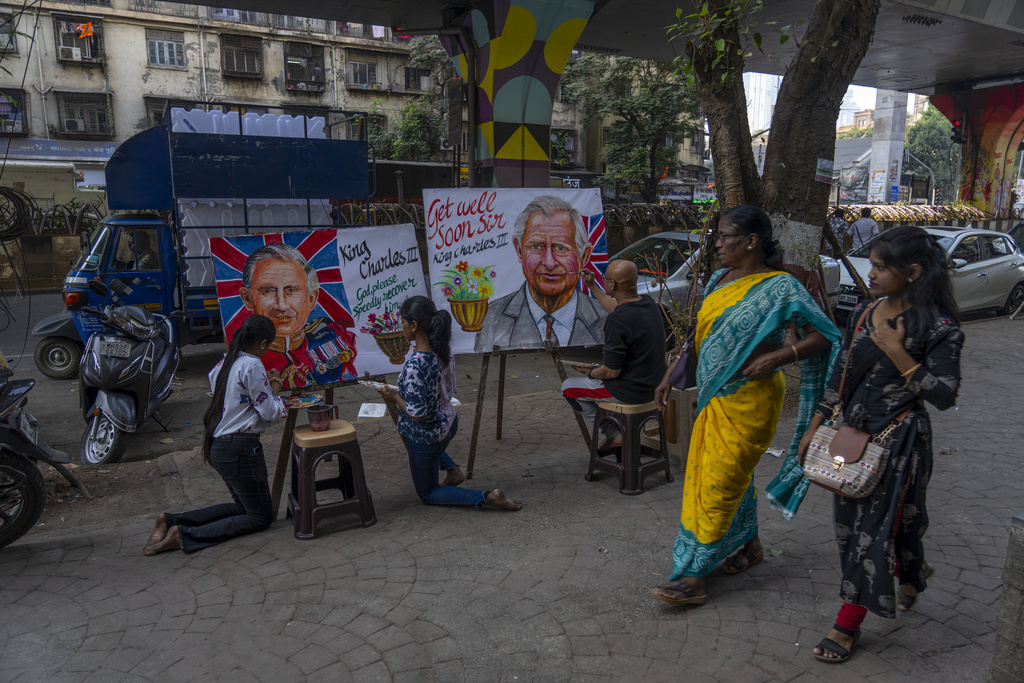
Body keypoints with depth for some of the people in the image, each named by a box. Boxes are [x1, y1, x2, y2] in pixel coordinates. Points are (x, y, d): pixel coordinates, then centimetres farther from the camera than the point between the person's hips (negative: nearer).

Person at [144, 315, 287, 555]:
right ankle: (185, 536, -7)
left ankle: (171, 520, 14)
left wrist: (265, 385, 15)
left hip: (217, 445, 9)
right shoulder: (252, 366, -16)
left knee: (243, 506, 24)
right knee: (261, 517, 5)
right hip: (240, 448, -9)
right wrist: (274, 391, 5)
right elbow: (270, 413, -14)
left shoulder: (224, 364, 10)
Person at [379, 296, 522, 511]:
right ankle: (453, 469, 25)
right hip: (449, 422, 8)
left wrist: (395, 396, -12)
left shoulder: (413, 368, -34)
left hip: (426, 439, -8)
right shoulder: (443, 349, -9)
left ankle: (487, 497, -1)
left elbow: (417, 415, -29)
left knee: (427, 494, 17)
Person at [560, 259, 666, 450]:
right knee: (596, 372, 31)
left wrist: (590, 373, -2)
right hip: (652, 384, 9)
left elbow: (611, 372, -23)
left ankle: (612, 434, 17)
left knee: (569, 387, 10)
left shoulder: (617, 321, -30)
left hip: (630, 390, -9)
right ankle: (613, 432, 32)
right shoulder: (648, 303, -3)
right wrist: (592, 286, 28)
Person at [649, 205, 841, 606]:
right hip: (713, 396, 8)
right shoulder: (719, 280, 8)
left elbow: (825, 335, -12)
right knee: (719, 474, 17)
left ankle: (693, 576, 6)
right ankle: (748, 545, 39)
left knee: (720, 482, -3)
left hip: (748, 398, -7)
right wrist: (671, 375, 14)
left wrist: (776, 357, -22)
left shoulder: (780, 288, -14)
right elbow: (699, 333, 16)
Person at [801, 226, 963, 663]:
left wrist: (897, 353, -23)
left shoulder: (938, 327, -13)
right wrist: (816, 426, 9)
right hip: (854, 431, 7)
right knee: (851, 518, 16)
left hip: (899, 440, -7)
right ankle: (912, 573, 46)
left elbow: (945, 396, -16)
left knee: (877, 523, 0)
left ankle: (848, 623, 14)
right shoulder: (863, 314, 5)